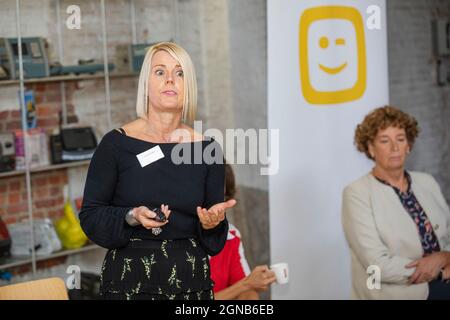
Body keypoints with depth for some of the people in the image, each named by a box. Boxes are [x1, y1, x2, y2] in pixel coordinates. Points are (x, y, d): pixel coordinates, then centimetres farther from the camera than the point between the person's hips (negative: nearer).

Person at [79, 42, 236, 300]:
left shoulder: (207, 149, 0)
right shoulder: (117, 144, -6)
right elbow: (90, 216, -4)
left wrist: (212, 223, -16)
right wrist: (132, 217, -20)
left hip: (191, 281, 2)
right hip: (130, 281, -2)